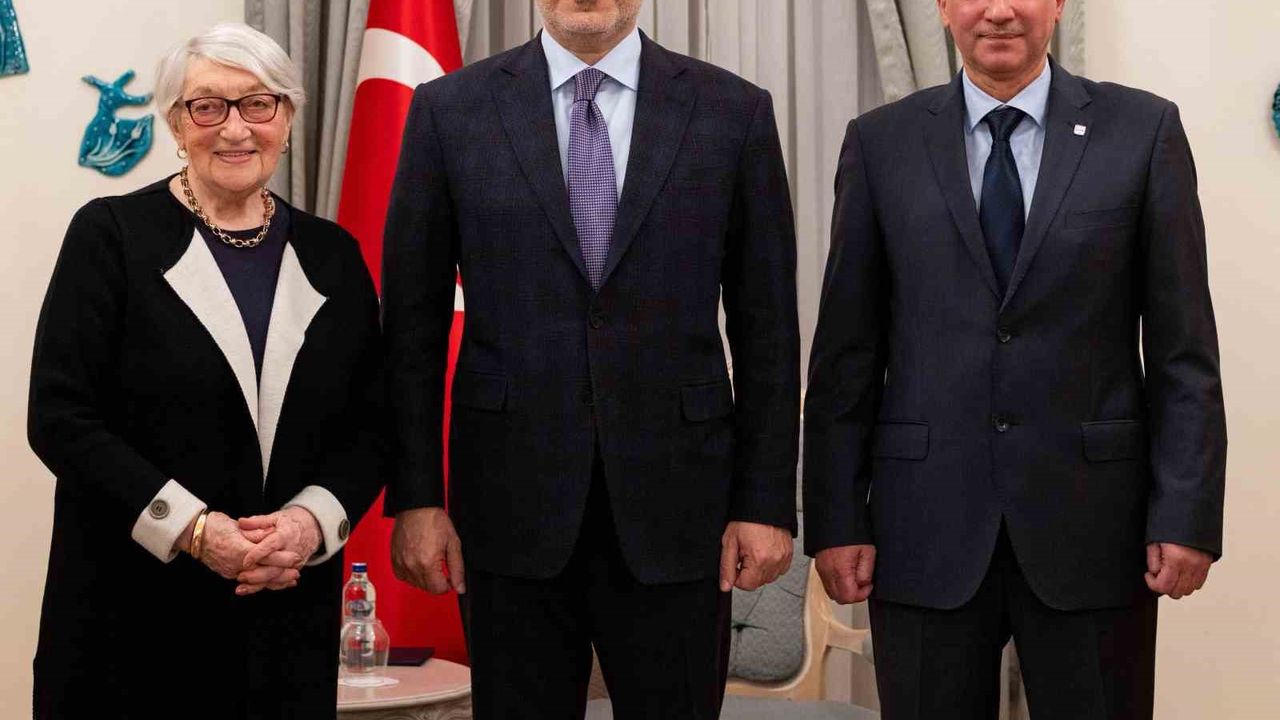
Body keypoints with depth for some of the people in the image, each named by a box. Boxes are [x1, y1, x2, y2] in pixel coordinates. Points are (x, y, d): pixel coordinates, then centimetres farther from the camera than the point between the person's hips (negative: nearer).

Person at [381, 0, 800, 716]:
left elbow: (767, 331, 3)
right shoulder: (451, 111, 2)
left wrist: (766, 502, -1)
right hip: (513, 503, 0)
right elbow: (414, 326, 3)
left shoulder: (735, 112, 2)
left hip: (673, 501, 0)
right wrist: (417, 497, -2)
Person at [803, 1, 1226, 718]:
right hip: (927, 529, 1)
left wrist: (1188, 515, -6)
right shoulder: (881, 142, 5)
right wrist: (837, 519, 0)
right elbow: (846, 351, 5)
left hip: (1091, 523, 0)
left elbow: (1184, 345, 1)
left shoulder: (1144, 130, 3)